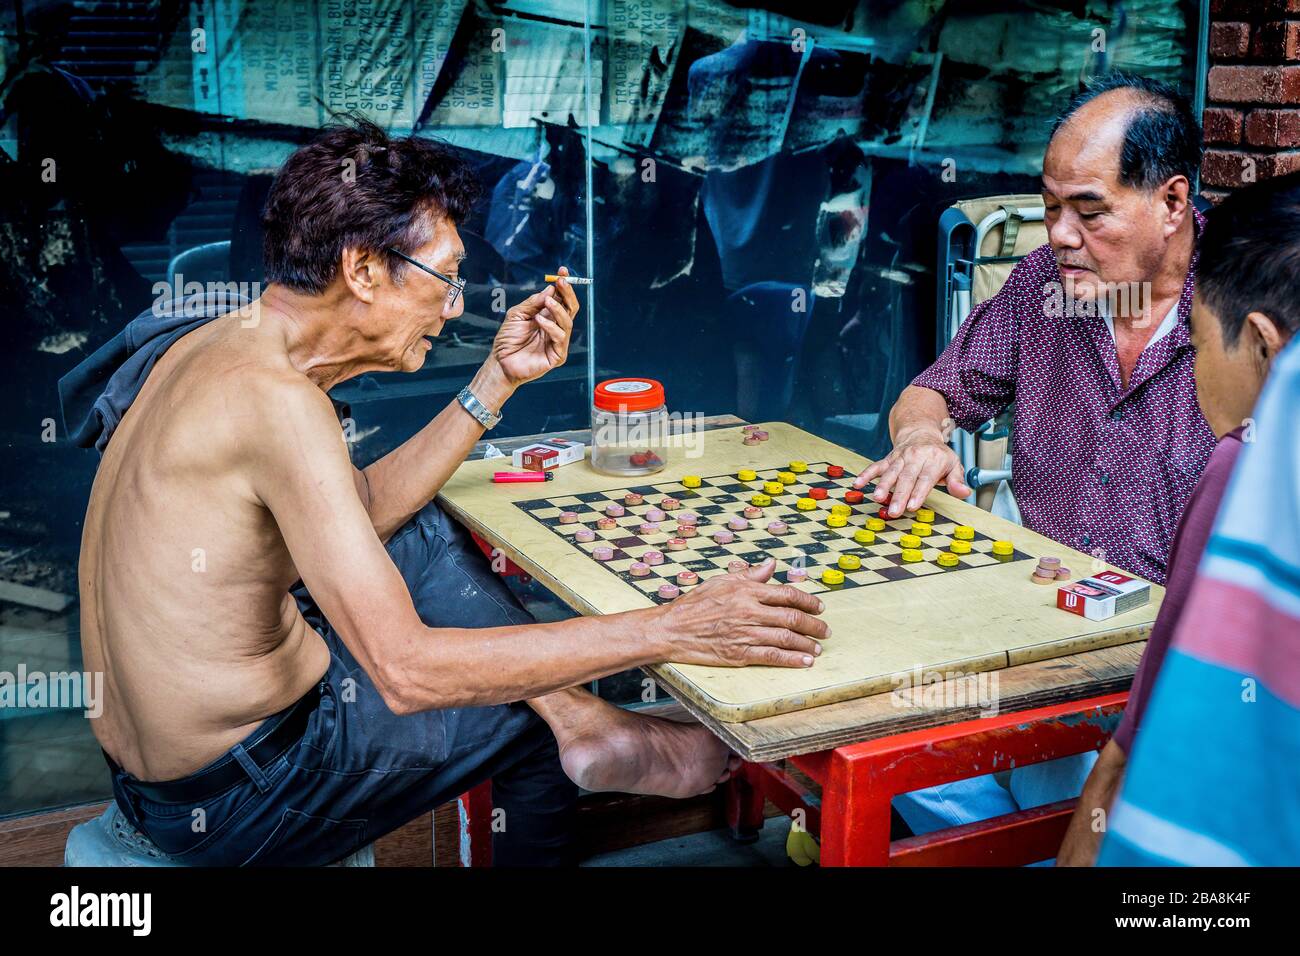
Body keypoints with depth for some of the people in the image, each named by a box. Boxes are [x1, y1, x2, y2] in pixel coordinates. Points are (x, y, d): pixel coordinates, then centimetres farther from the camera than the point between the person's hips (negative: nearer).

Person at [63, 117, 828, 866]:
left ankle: (579, 724, 5)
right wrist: (664, 631, -27)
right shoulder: (276, 400, -27)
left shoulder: (227, 339, 3)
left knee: (425, 533, 14)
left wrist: (500, 377, 6)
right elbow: (407, 671, -30)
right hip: (228, 804, -8)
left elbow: (366, 511, 13)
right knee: (533, 710, 10)